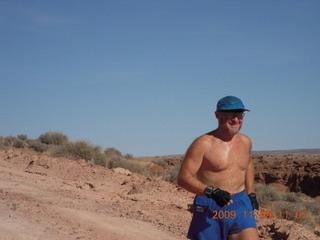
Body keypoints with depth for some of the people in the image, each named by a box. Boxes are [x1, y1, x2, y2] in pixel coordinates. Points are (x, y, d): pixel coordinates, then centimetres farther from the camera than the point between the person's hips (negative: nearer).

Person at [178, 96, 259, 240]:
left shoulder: (245, 142, 9)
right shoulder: (203, 144, -10)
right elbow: (183, 178, -15)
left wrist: (251, 193, 24)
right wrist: (212, 191, -28)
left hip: (241, 206, 4)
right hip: (210, 210, -4)